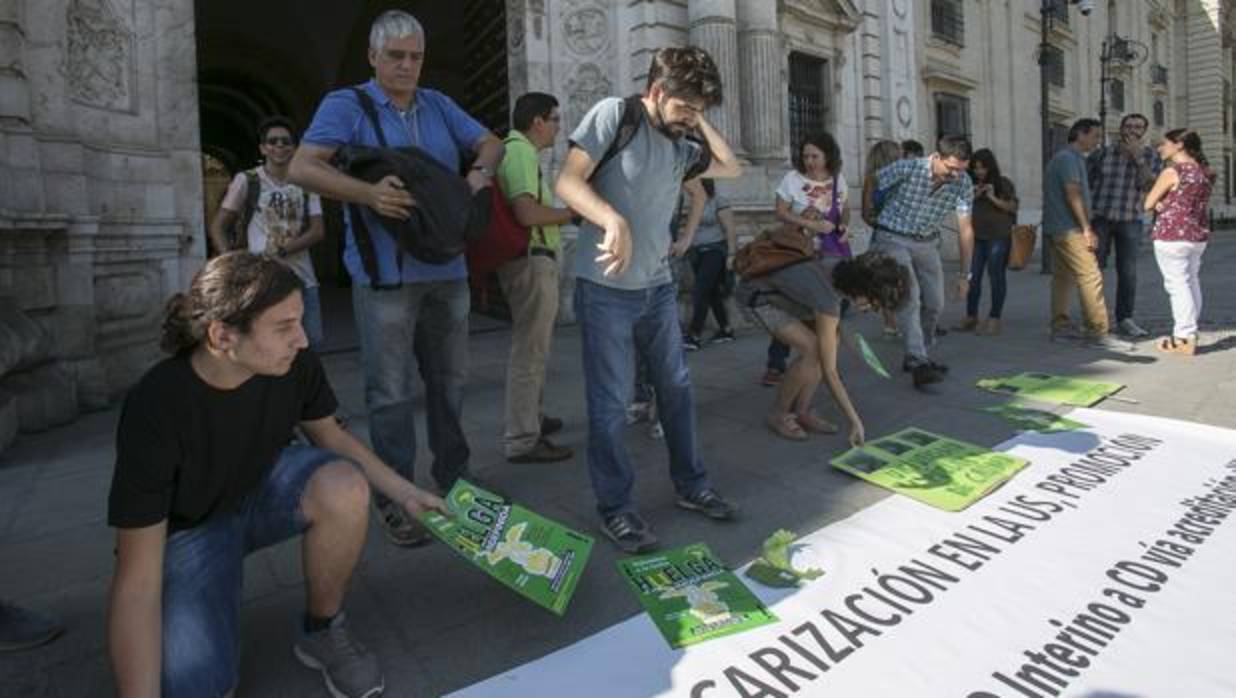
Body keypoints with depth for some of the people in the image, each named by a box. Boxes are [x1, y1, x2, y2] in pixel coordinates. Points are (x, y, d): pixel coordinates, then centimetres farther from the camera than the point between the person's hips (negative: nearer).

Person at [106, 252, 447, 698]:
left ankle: (322, 632, -6)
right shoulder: (155, 408, -30)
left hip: (265, 486, 3)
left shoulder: (295, 364, -21)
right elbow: (137, 581, -27)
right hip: (192, 528, -2)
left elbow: (331, 438, 1)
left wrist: (405, 493, -1)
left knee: (344, 486, -31)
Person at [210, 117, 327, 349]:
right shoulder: (246, 180, 1)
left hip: (304, 280, 3)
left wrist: (281, 250, -12)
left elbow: (318, 231, 2)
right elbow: (218, 228, 2)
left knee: (313, 343, 6)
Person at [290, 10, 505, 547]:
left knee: (450, 380, 14)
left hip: (446, 268, 6)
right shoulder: (346, 106, -1)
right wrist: (367, 192, -27)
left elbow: (491, 143, 18)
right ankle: (395, 498, 12)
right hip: (385, 274, -5)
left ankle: (453, 474, 31)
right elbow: (302, 168, -11)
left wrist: (481, 170, -4)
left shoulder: (438, 106, 14)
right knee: (392, 393, -2)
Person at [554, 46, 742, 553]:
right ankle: (614, 507, 16)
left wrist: (702, 123, 11)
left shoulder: (680, 145, 14)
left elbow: (732, 167, 24)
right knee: (611, 402, 0)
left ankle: (690, 485, 31)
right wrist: (615, 221, -33)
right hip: (605, 289, -7)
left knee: (676, 387, 14)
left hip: (659, 286, 7)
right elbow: (568, 182, -16)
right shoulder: (614, 115, -6)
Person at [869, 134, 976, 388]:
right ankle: (918, 364, -25)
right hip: (893, 239, -5)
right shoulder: (907, 169, -24)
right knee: (909, 297, -21)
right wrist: (872, 216, 5)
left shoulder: (963, 183, -11)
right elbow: (872, 182, -7)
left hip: (927, 243, 5)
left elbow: (965, 229, -5)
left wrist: (965, 274, -3)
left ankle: (916, 357, 25)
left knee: (934, 304, 7)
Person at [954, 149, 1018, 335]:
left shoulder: (1004, 183, 2)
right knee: (973, 276, 2)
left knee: (995, 275, -2)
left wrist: (993, 198, -14)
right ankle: (971, 317, 12)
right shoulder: (971, 185, 11)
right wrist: (972, 198, -3)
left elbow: (1013, 207, -3)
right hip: (976, 236, 4)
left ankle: (994, 319, 3)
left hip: (998, 237, -4)